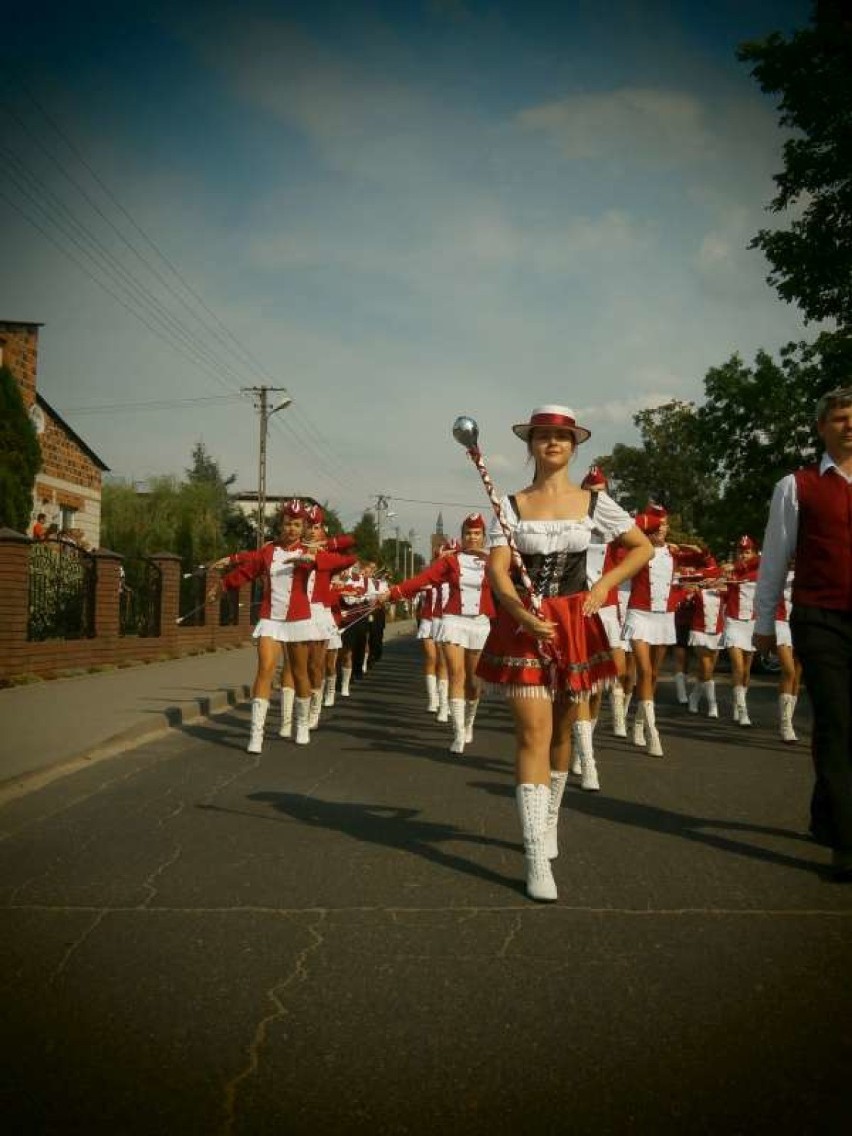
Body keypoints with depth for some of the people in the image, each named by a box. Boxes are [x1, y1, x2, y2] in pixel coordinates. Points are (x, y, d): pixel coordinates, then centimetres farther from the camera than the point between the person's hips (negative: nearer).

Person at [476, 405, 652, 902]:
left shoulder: (593, 502, 4)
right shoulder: (512, 504, 2)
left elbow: (643, 547, 11)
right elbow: (497, 568, -7)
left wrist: (605, 585, -3)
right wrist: (520, 611, -25)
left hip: (576, 623, 2)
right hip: (524, 624, -2)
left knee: (562, 732, 13)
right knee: (534, 734, -10)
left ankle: (549, 822, 36)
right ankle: (538, 859, -9)